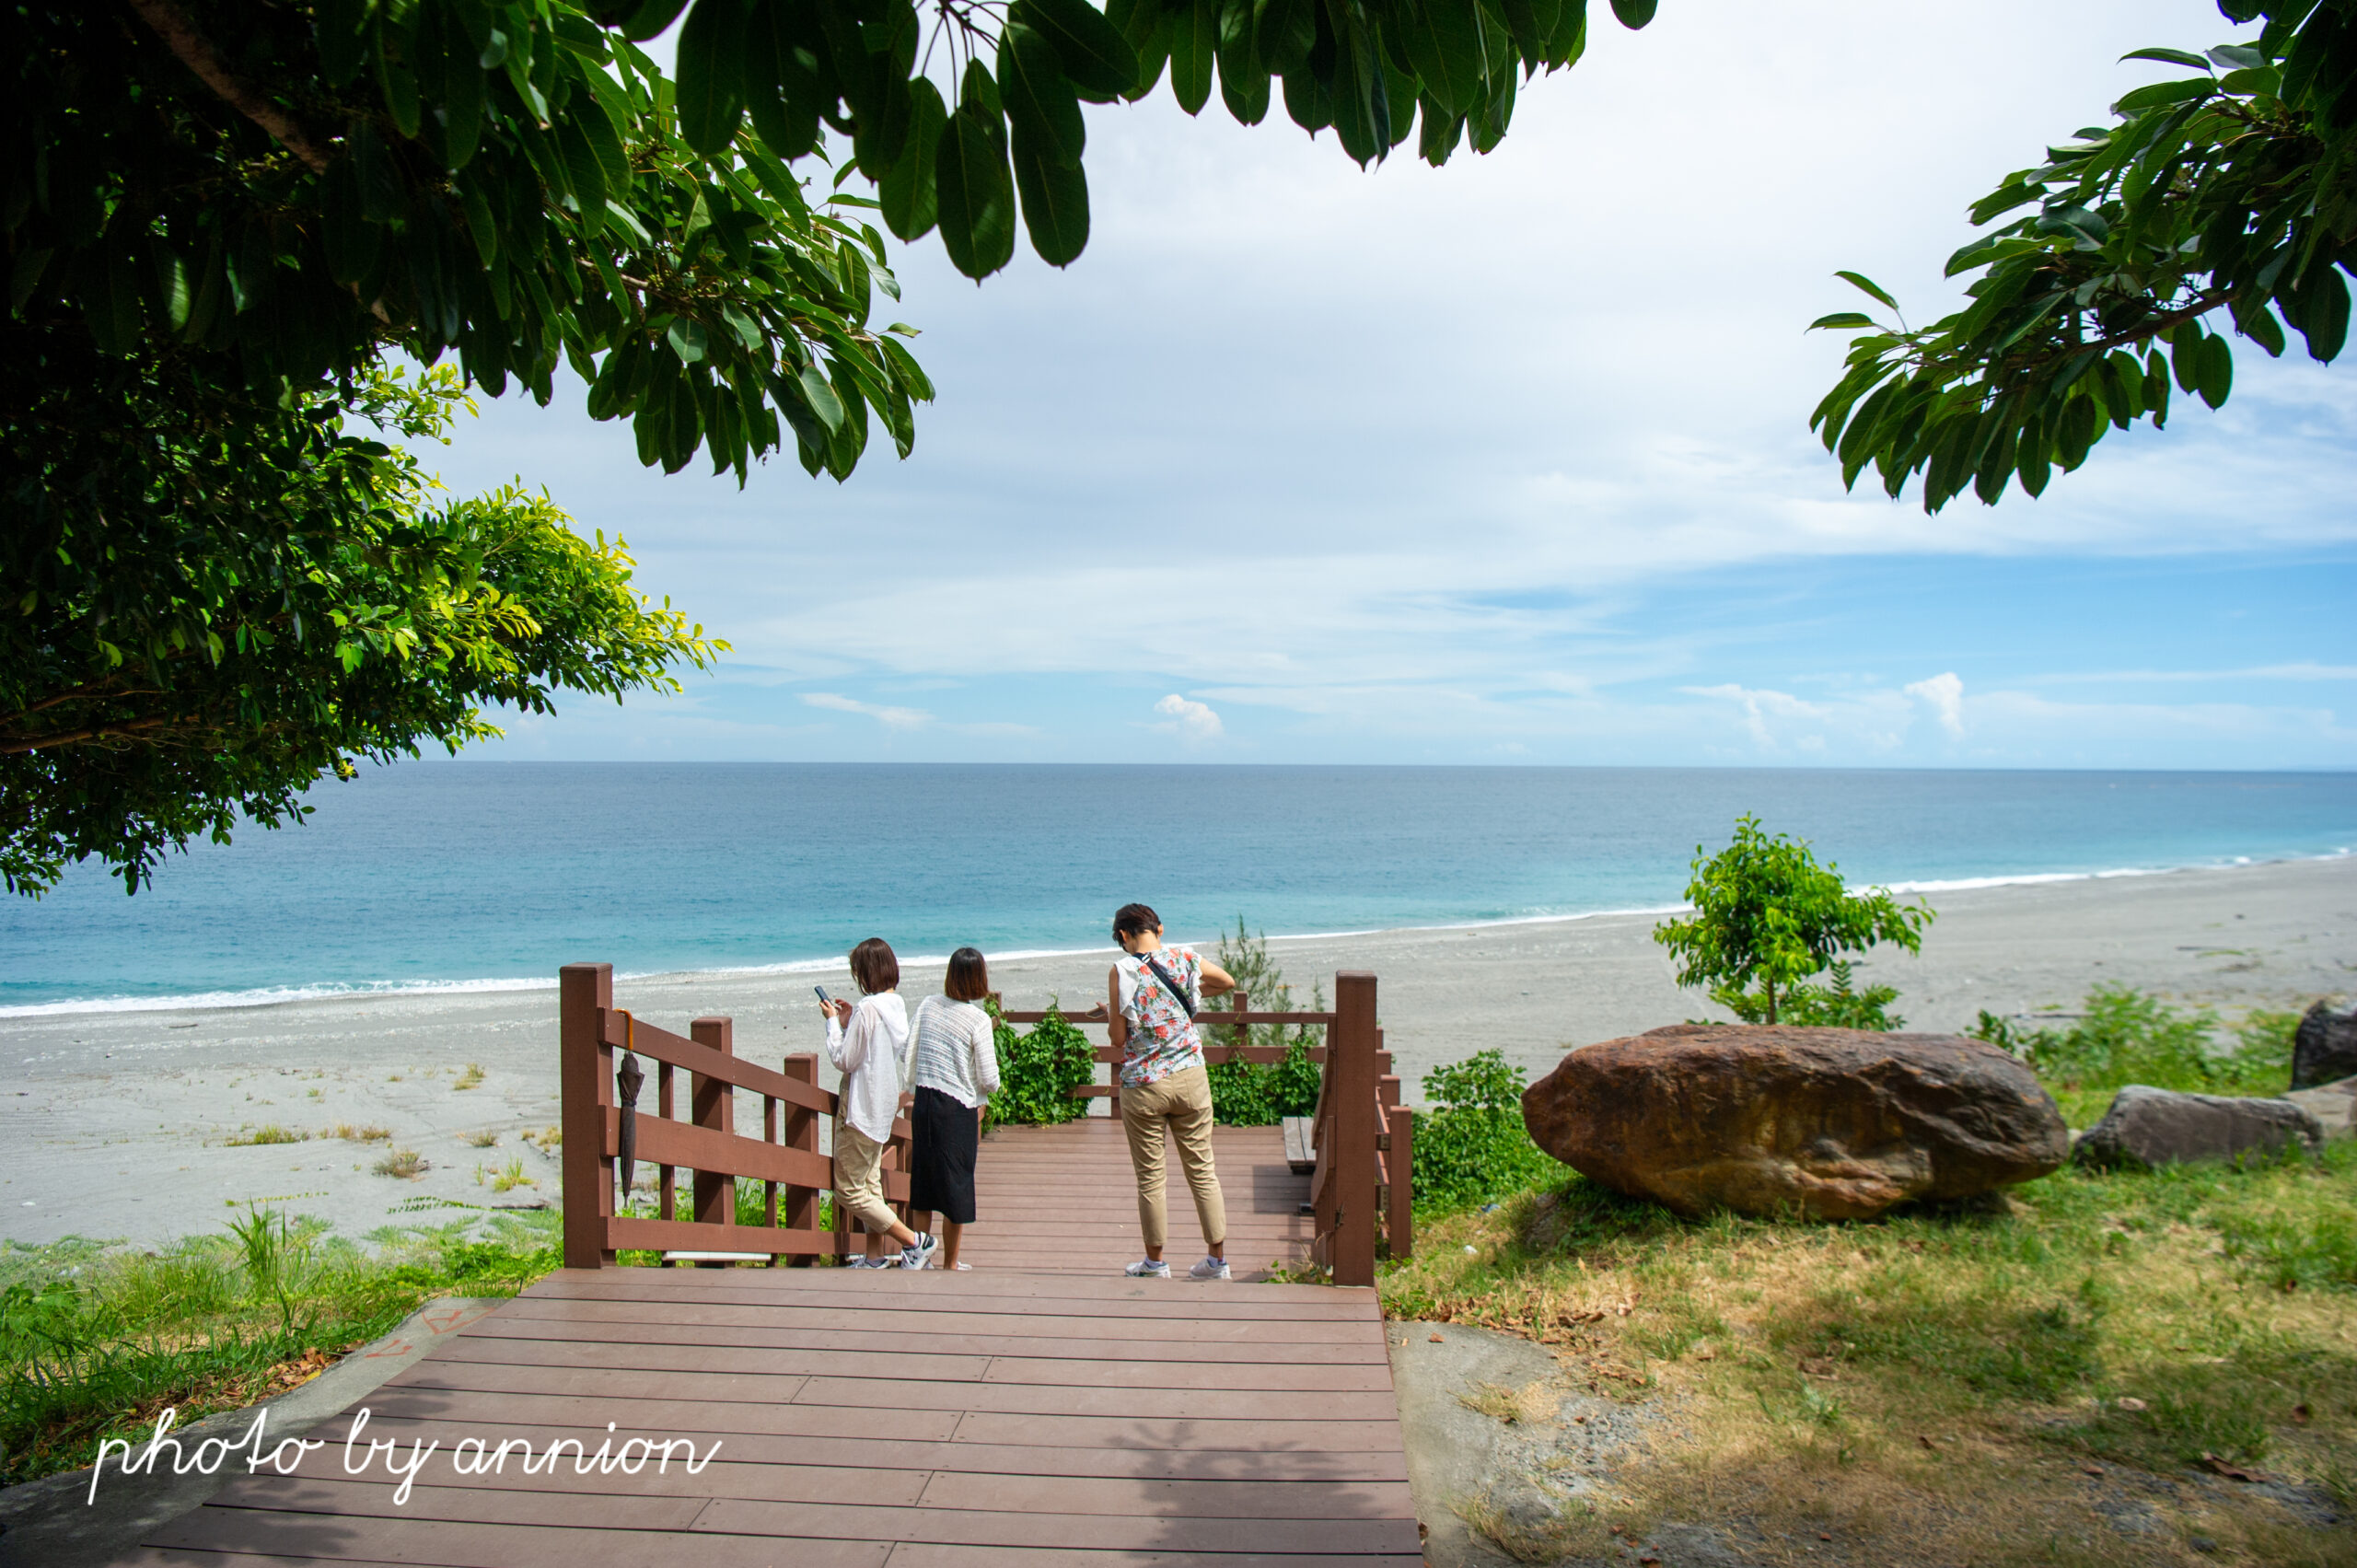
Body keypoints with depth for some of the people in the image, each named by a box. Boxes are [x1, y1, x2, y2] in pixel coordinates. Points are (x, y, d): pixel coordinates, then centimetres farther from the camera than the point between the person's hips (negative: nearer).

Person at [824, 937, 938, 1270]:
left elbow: (844, 1060, -16)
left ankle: (914, 1241, 1)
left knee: (848, 1191, 0)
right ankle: (875, 1257, 23)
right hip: (882, 1105, 9)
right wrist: (849, 1020, 9)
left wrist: (833, 1022, -5)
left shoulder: (868, 1008, -21)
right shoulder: (897, 1005, 6)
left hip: (861, 1108, -9)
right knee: (869, 1185, 18)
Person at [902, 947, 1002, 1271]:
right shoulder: (978, 1020, -13)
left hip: (922, 1103, 5)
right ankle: (950, 1264, 17)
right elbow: (989, 1079, -11)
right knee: (956, 1185, 8)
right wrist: (989, 1089, 11)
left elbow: (908, 1056, 6)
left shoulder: (927, 1005, 1)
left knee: (922, 1182, 15)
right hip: (958, 1110, -5)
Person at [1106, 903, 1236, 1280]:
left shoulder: (1123, 971, -10)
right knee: (1201, 1170, 11)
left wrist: (1110, 1015, 11)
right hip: (1191, 1079, 3)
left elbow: (1118, 1038, -8)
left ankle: (1155, 1261, 20)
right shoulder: (1187, 960, 0)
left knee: (1150, 1177, 10)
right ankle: (1217, 1259, 17)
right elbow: (1228, 982, 20)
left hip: (1143, 1086, -3)